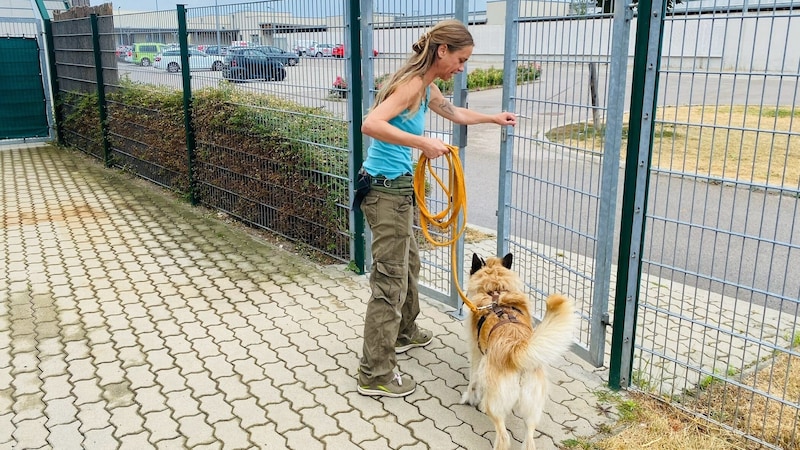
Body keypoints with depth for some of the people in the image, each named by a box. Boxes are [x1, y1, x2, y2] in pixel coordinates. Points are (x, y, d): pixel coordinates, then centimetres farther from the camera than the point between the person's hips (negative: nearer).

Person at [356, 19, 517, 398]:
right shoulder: (412, 84, -16)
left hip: (396, 186, 10)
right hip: (386, 188, -10)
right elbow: (370, 124, -30)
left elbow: (455, 113, 34)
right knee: (390, 278, -5)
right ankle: (375, 374, 4)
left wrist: (493, 118, 45)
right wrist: (421, 142, -32)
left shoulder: (426, 88, 13)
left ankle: (404, 333, 46)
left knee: (408, 263, 25)